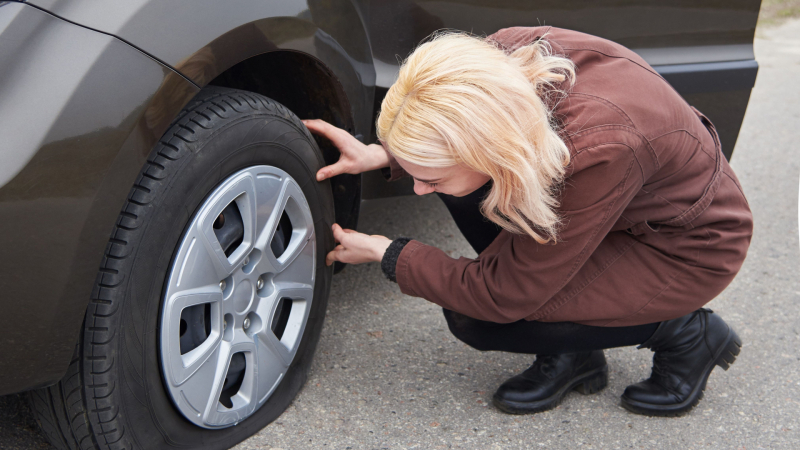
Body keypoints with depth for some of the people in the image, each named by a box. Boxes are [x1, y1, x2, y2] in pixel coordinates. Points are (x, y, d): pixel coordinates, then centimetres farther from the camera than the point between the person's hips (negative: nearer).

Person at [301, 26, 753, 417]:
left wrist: (386, 254, -17)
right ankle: (570, 356, 2)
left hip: (691, 246, -7)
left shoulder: (599, 152, -41)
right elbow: (454, 140, 4)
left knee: (473, 318, -17)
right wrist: (383, 154, -13)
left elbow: (500, 297, -28)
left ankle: (684, 333, 0)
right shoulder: (503, 58, -22)